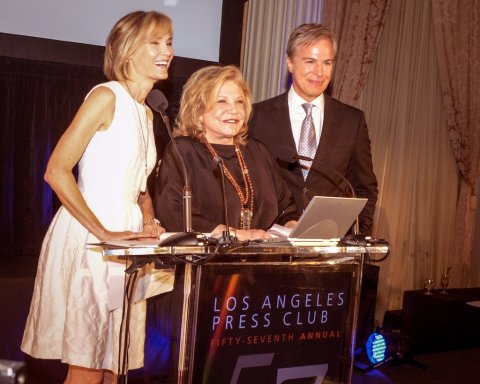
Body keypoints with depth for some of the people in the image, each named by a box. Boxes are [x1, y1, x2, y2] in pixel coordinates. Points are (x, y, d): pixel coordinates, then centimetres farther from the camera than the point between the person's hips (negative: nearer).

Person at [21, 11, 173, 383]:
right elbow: (56, 171, -16)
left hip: (125, 247, 8)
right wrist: (103, 233, -19)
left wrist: (149, 221, 5)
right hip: (87, 240, -8)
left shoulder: (146, 113, 17)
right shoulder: (106, 96, -8)